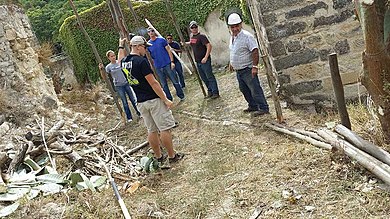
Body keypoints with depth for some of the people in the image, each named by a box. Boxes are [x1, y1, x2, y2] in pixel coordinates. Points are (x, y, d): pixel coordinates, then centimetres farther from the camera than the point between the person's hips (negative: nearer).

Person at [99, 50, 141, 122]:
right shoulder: (108, 67, -2)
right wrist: (101, 69, -20)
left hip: (126, 83, 1)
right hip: (118, 86, -1)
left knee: (133, 99, 7)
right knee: (124, 102, 6)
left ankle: (139, 113, 20)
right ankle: (129, 117, 15)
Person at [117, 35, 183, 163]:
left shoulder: (124, 62, 7)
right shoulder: (141, 61, -17)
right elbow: (153, 83, -19)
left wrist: (121, 46, 50)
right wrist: (165, 99, -15)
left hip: (140, 102, 8)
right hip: (153, 100, -8)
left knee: (152, 130, 15)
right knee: (165, 128, 0)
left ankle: (158, 157, 22)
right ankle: (172, 156, 7)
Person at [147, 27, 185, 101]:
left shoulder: (161, 40, 0)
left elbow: (169, 51, -1)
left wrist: (172, 61, -9)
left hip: (167, 64, -2)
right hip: (158, 67, 2)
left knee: (175, 81, 3)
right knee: (164, 85, 9)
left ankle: (181, 96, 17)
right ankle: (169, 99, 20)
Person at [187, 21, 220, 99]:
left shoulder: (201, 36, -14)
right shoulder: (191, 36, 10)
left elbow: (209, 46, -22)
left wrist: (206, 57, -26)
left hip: (204, 61, -8)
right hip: (198, 61, 8)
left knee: (210, 77, -6)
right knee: (204, 78, 14)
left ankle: (215, 93, -1)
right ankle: (210, 92, 25)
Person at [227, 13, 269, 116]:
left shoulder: (247, 36, -18)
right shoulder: (232, 37, 10)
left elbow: (255, 51, -22)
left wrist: (255, 66, -25)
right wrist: (232, 62, 26)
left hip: (247, 69, -9)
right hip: (238, 70, 9)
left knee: (255, 89, -7)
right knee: (244, 89, 18)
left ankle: (263, 108, 0)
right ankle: (253, 106, 30)